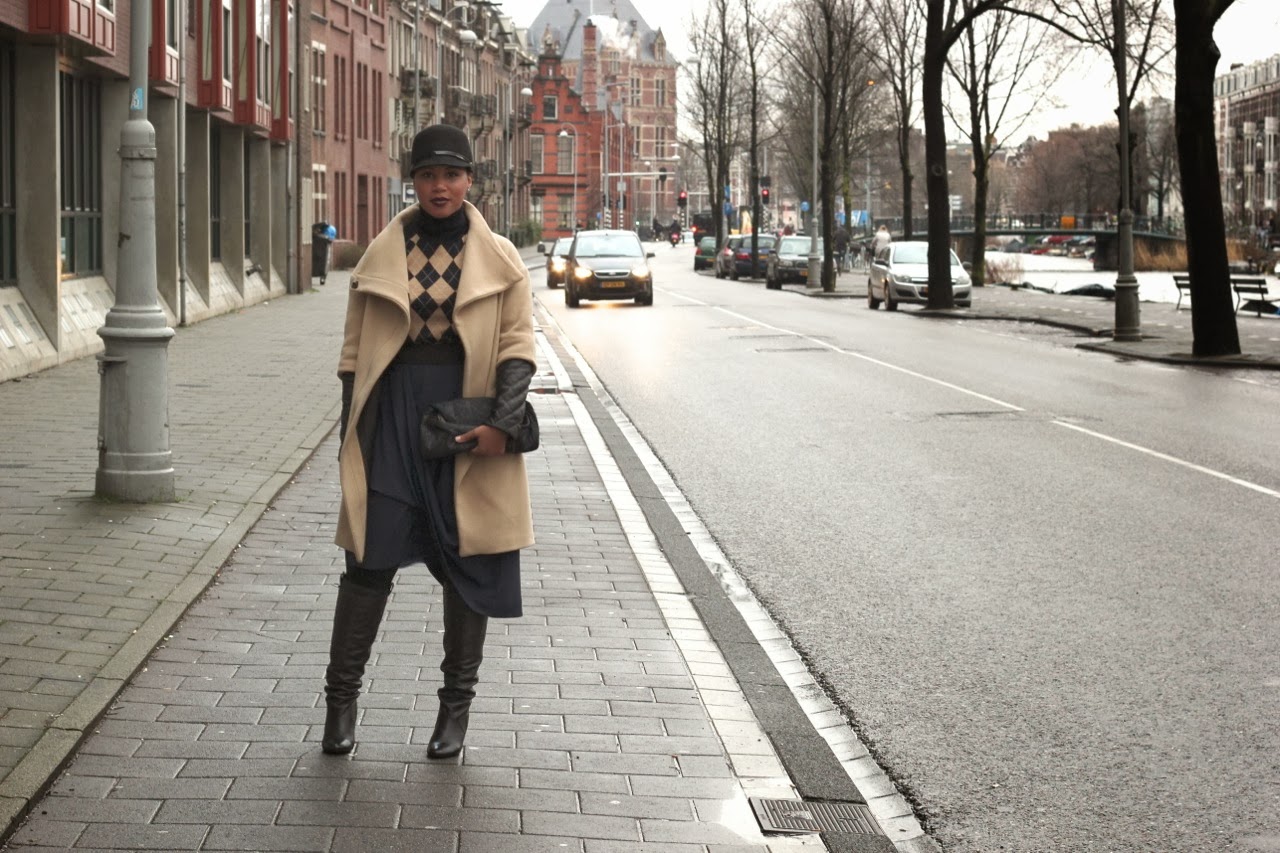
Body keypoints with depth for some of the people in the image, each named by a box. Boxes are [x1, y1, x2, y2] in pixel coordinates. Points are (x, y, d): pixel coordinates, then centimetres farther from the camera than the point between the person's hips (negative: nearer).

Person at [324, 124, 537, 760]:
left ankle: (456, 703, 19)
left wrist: (503, 422, -14)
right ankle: (341, 696, 12)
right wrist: (350, 438, 4)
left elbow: (517, 344, 0)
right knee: (372, 559, -2)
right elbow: (354, 352, 9)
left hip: (467, 422, 0)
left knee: (469, 565, 6)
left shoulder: (499, 259, 4)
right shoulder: (382, 256, 7)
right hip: (393, 418, 0)